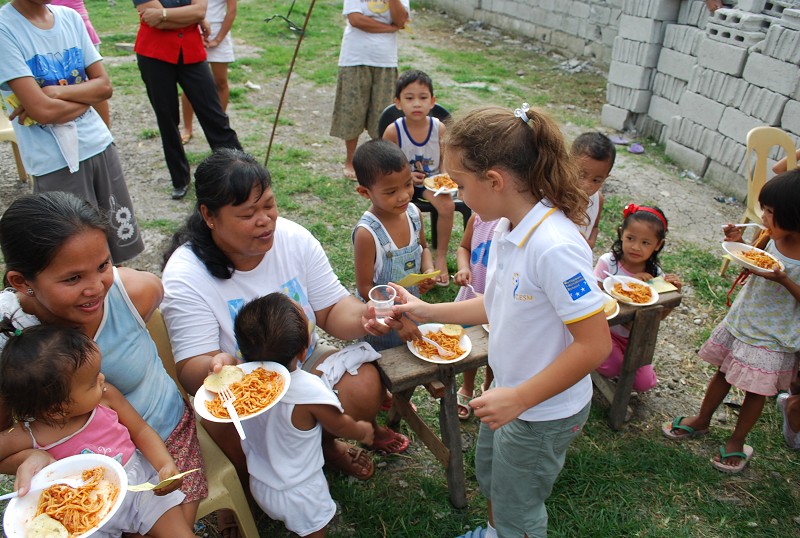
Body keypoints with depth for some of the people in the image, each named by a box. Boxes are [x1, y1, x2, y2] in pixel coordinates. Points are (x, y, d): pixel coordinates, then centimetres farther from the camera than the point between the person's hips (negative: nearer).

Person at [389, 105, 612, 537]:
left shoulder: (555, 247, -34)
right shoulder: (507, 228, -6)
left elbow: (595, 344, -30)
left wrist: (518, 399, -27)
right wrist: (428, 312, 6)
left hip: (544, 412, -8)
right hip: (509, 391, 9)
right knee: (489, 476, 32)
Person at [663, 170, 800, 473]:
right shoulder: (774, 237, -9)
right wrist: (740, 243, -10)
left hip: (773, 337, -5)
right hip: (742, 319, 5)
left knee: (756, 390, 12)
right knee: (723, 373, 20)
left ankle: (737, 441, 34)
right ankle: (702, 420, 41)